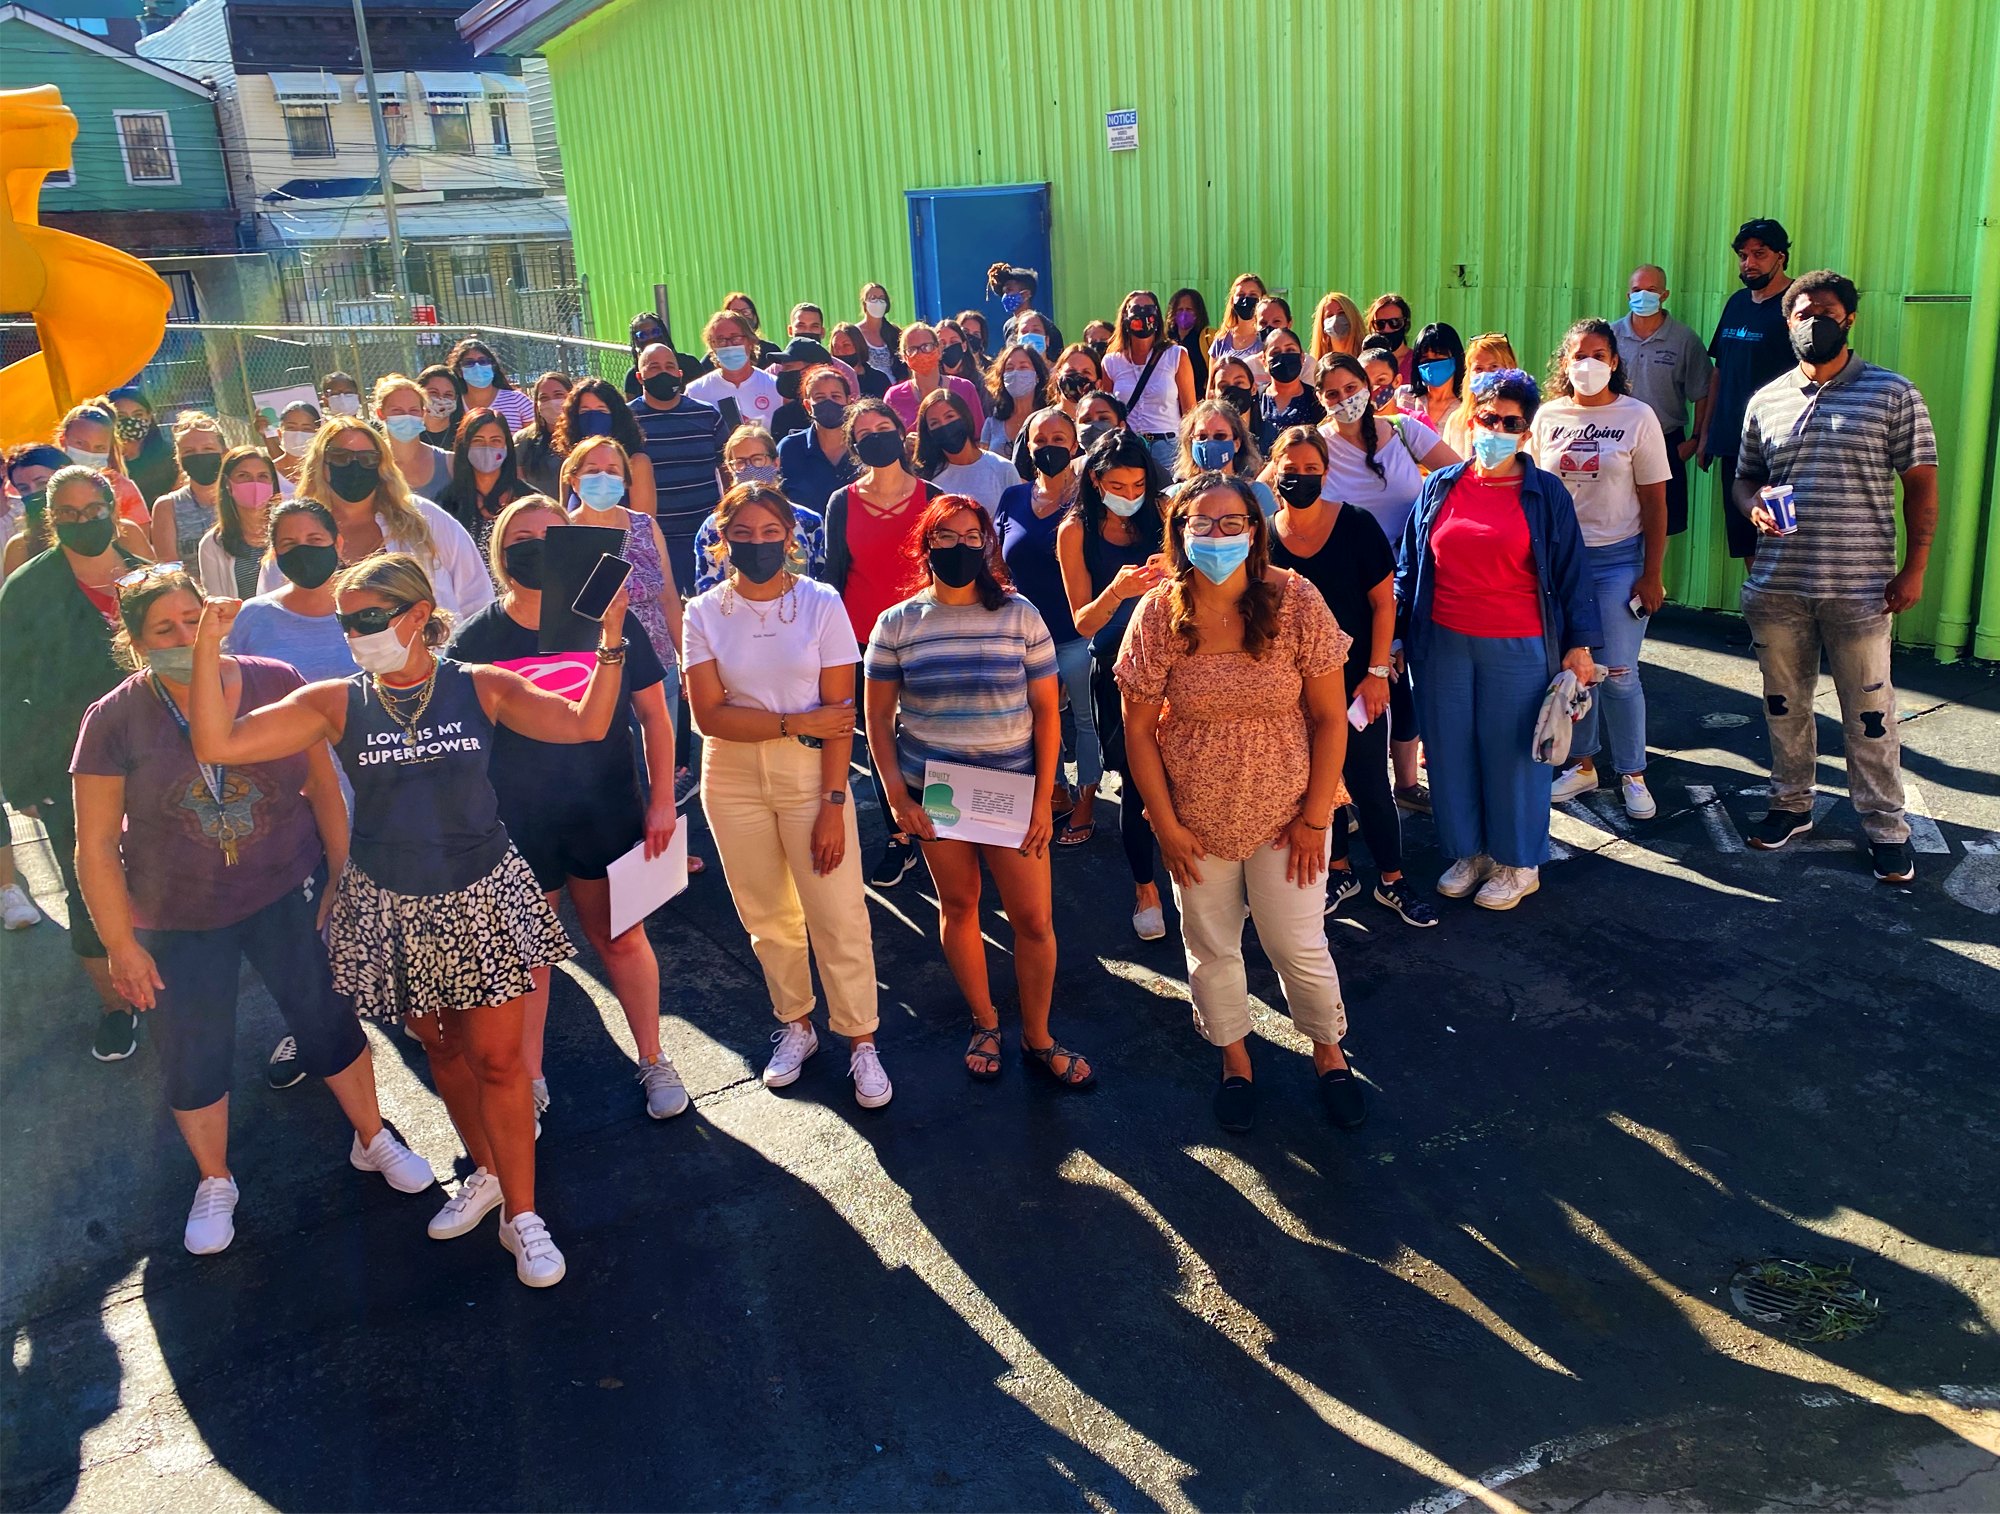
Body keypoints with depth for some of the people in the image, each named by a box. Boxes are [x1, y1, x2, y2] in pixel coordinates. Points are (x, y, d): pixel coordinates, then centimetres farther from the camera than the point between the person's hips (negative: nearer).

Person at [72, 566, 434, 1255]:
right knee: (193, 1059, 11)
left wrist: (342, 876, -4)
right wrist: (122, 945, -8)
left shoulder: (275, 683, -10)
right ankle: (214, 1183, 36)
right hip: (176, 921, 0)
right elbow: (95, 844, -8)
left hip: (288, 895, 0)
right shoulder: (114, 720, -12)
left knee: (329, 1022, 9)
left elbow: (322, 785, -2)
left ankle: (372, 1139, 35)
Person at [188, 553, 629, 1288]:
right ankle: (487, 1175, 39)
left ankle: (521, 1216, 15)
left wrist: (611, 647, -25)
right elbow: (217, 744, -12)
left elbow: (585, 724, -13)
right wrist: (208, 650, -22)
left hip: (483, 896, -2)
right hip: (391, 908, 2)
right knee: (441, 1048, 17)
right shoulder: (336, 703, -6)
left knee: (497, 1059, 1)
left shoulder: (481, 688, -7)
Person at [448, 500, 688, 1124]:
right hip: (517, 829, 0)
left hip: (608, 815, 0)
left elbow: (653, 715, 3)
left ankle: (653, 1062, 32)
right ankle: (528, 1084, 30)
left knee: (621, 940, 13)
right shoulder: (473, 640, -8)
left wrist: (661, 802, 0)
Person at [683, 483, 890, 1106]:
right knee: (766, 916, 13)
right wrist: (799, 722, -15)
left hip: (811, 777, -2)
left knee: (839, 917, -1)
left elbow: (839, 716, -9)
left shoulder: (821, 604, -7)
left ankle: (860, 1041, 15)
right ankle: (796, 1025, 33)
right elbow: (710, 716, -10)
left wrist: (833, 802, -13)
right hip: (732, 781, 2)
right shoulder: (705, 612, -3)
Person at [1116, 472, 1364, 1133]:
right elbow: (1138, 730, -5)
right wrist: (1165, 825, -6)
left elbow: (1329, 717, -8)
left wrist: (1314, 816, -8)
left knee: (1298, 946, 7)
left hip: (1286, 812, -1)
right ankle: (1234, 1058, 40)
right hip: (1195, 819, 1)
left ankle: (1328, 1052, 36)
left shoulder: (1296, 602, -14)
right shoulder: (1158, 614, -12)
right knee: (1211, 945, 15)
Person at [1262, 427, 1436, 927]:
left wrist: (1377, 672, -10)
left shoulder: (1356, 525, -10)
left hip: (1355, 679, -3)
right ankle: (1339, 871, 30)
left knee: (1368, 785, 2)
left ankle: (1392, 881, 19)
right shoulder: (1266, 535, -2)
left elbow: (1383, 603, -7)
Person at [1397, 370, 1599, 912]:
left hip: (1518, 648, -3)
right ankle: (1468, 852, 27)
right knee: (1450, 752, 9)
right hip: (1443, 644, 3)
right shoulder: (1439, 488, 6)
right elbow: (1408, 566, 10)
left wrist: (1580, 645, -2)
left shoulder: (1546, 495, 0)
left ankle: (1518, 864, 21)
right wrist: (1395, 635, 8)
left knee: (1514, 754, 5)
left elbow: (1571, 573, 2)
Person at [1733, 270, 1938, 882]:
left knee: (1869, 711, 2)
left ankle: (1885, 826, 15)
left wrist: (1914, 567, -6)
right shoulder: (1764, 401, 9)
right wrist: (1753, 504, -7)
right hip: (1775, 585, 3)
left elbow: (1920, 481, 0)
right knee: (1784, 701, 14)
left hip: (1860, 586, -3)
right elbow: (1745, 479, 17)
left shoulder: (1893, 394, -1)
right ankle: (1791, 803, 30)